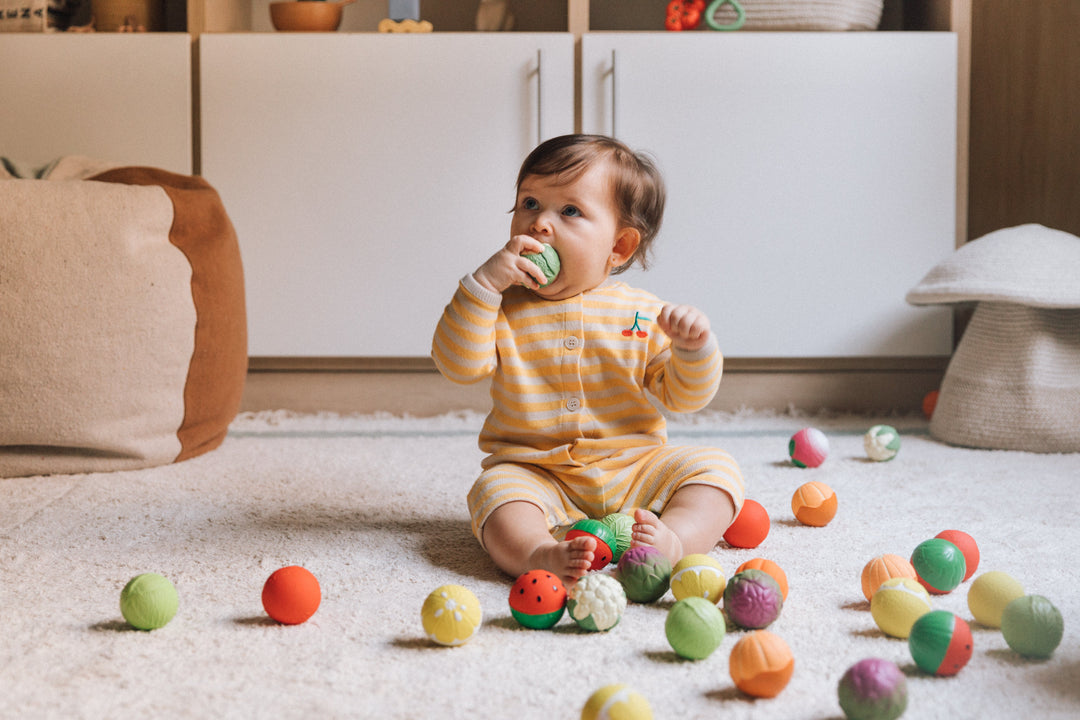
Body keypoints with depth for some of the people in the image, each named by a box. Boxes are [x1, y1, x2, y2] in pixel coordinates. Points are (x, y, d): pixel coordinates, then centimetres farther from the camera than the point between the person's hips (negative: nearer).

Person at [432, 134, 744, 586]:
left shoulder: (645, 315, 3)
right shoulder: (504, 308, 1)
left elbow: (684, 396, 3)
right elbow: (458, 365, -14)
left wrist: (693, 346, -17)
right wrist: (484, 283, -21)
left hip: (633, 469, 2)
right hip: (534, 474, -1)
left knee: (716, 469, -17)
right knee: (497, 490, -30)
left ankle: (673, 539, -40)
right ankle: (539, 554, -53)